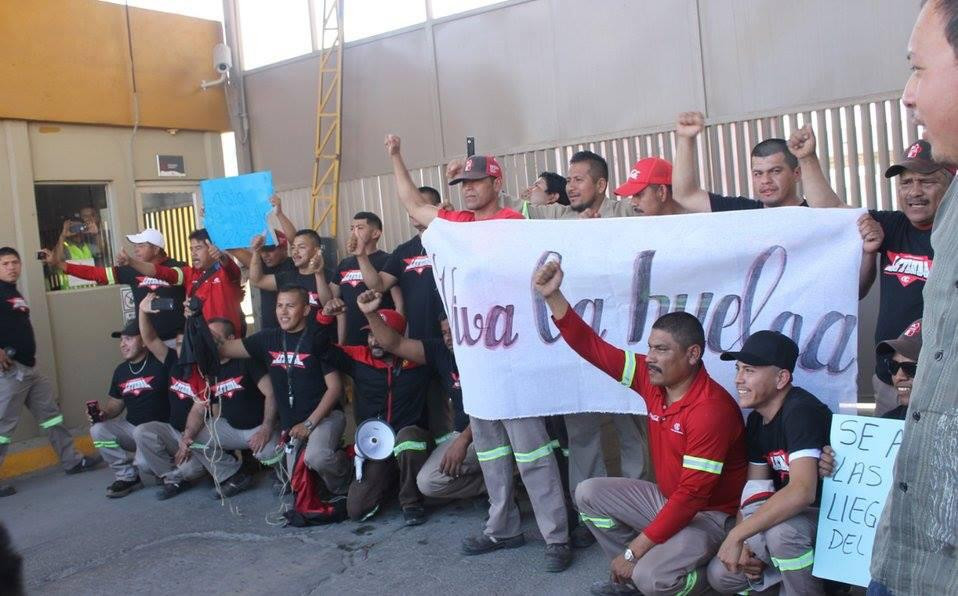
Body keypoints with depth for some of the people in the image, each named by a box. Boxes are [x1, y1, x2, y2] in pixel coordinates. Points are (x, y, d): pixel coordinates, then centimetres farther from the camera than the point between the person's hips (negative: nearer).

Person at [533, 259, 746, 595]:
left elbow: (692, 495, -29)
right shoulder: (652, 377, -8)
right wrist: (553, 296, -17)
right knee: (588, 494, 2)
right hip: (667, 499, 8)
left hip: (710, 514, -8)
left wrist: (633, 551, -26)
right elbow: (593, 348, -6)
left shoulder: (712, 410, -29)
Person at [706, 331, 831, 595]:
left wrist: (737, 535, -34)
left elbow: (802, 491, -38)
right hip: (791, 515, 8)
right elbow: (753, 491, 5)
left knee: (781, 530, -38)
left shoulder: (800, 412, -25)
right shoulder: (757, 419, 2)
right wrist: (744, 546, -11)